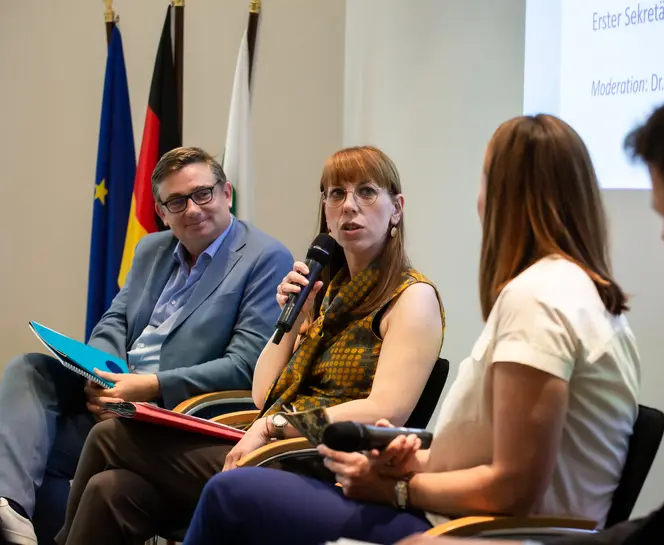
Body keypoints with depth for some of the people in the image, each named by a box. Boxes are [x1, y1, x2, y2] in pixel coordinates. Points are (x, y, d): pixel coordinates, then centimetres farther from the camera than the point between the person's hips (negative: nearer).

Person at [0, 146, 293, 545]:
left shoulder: (268, 259, -7)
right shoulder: (152, 250, 17)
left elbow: (245, 365, -15)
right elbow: (114, 322, 16)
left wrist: (151, 386, -21)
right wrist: (99, 376, -9)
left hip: (172, 411, -7)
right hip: (112, 392, 7)